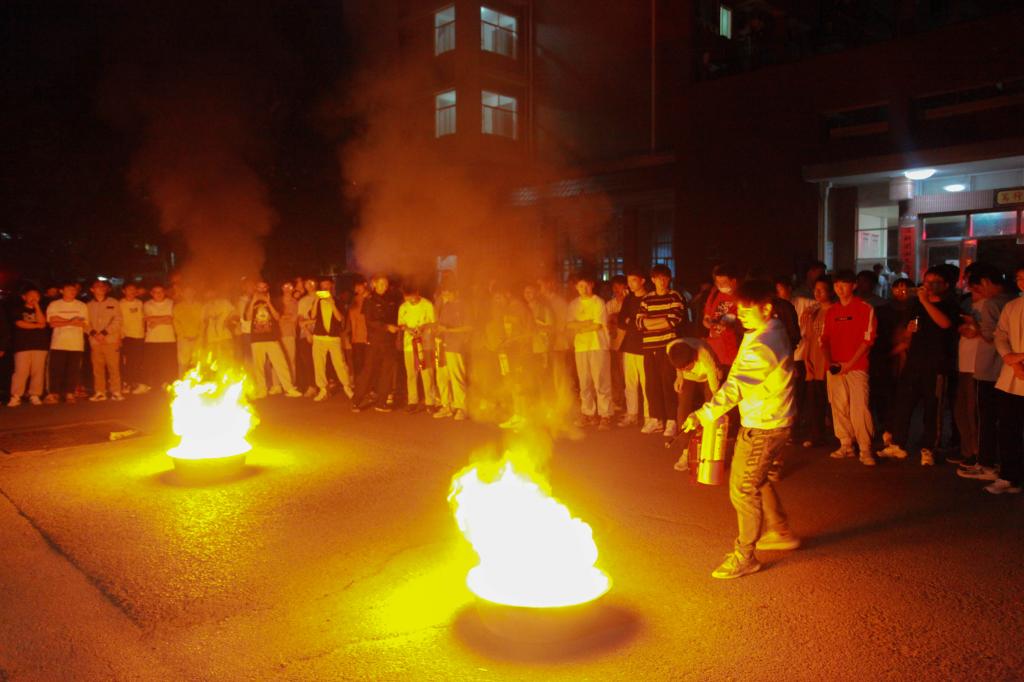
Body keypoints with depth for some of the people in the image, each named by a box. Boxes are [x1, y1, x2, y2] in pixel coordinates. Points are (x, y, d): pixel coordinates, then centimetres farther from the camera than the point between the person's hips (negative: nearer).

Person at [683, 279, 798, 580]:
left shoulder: (762, 345, -26)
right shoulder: (773, 329, 5)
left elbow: (736, 386, -33)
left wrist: (704, 414, -36)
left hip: (762, 425, -10)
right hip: (772, 419, 10)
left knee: (743, 488, -2)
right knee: (757, 480, 24)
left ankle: (744, 556, 9)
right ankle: (780, 532, 39)